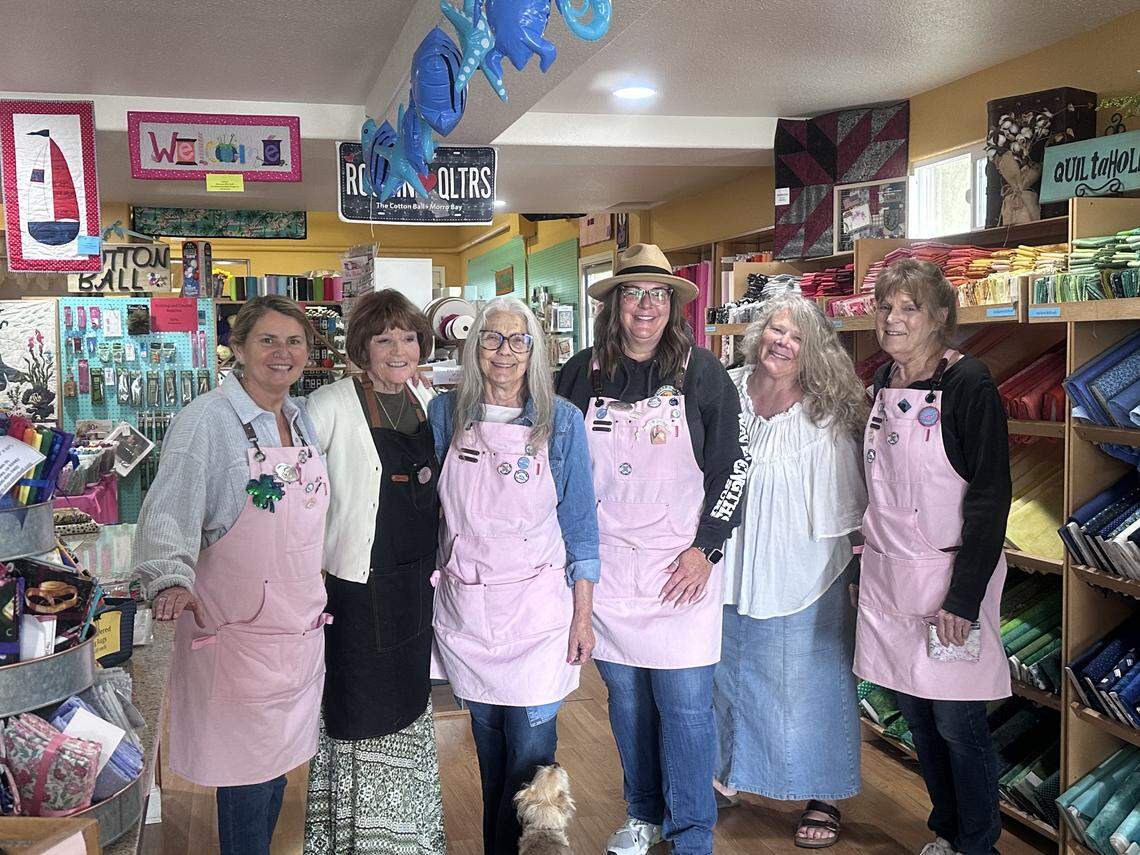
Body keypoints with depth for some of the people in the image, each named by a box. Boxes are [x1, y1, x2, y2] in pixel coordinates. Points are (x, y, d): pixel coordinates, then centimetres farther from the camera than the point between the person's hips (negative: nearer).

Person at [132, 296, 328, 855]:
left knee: (279, 761, 18)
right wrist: (171, 579, -38)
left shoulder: (303, 419, 8)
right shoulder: (207, 419, -14)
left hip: (300, 622, 7)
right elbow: (169, 512, -22)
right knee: (246, 771, 3)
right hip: (238, 628, -7)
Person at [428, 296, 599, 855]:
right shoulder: (446, 413, 1)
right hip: (465, 605, 2)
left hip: (537, 605, -2)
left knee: (531, 755, 0)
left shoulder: (561, 420, -3)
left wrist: (583, 616, -1)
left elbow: (580, 524, 1)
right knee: (488, 746, 13)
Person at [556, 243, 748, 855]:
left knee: (686, 702, -2)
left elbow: (732, 465, -1)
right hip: (606, 568, 3)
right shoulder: (582, 374, 4)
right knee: (625, 697, 13)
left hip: (683, 568, -2)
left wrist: (705, 547, -7)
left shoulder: (701, 372, -2)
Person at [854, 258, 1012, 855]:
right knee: (916, 714, 15)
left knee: (957, 721, 0)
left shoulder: (968, 385, -13)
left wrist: (964, 597, -19)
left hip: (949, 574, -6)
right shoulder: (884, 382, 8)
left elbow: (990, 497, -16)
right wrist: (865, 564, 16)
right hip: (887, 575, 7)